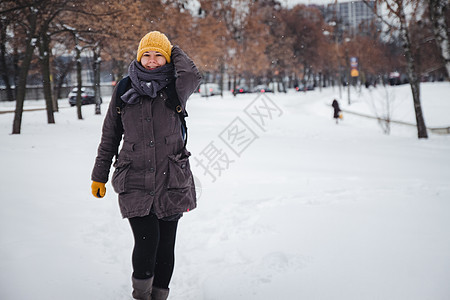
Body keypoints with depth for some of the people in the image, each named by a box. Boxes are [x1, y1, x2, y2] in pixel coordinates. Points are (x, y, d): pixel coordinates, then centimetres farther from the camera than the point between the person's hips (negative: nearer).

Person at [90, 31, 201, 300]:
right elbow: (110, 136, 12)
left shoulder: (175, 89, 3)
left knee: (166, 245, 6)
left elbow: (192, 77, -22)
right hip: (135, 181, 0)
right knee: (146, 241, -12)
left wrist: (175, 51, -4)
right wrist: (99, 175, 13)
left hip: (171, 180, 0)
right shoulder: (124, 89, 6)